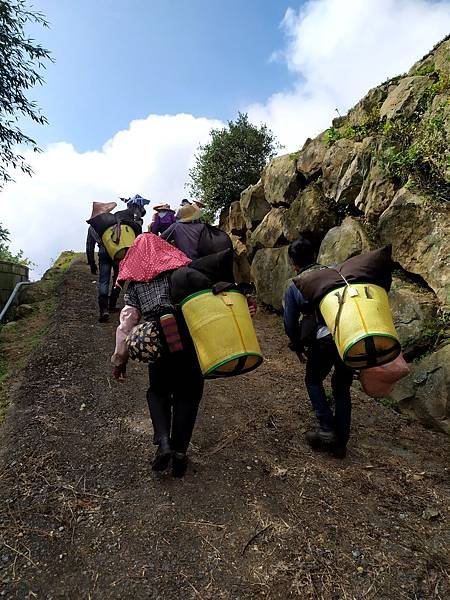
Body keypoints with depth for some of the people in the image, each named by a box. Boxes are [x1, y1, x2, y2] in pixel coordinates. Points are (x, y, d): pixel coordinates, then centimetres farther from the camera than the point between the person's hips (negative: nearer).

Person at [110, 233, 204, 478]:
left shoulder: (135, 281, 9)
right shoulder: (181, 267, 7)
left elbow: (128, 320, 4)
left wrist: (120, 357, 8)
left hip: (158, 343, 1)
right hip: (190, 337, 0)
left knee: (158, 391, 23)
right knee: (188, 393, 16)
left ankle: (163, 442, 6)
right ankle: (179, 450, 15)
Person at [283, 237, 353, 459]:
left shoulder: (293, 288, 11)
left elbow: (290, 323, 14)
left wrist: (298, 348, 29)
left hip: (323, 340, -3)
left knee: (313, 381, 24)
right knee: (342, 387, 20)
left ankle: (326, 430, 11)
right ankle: (340, 443, 24)